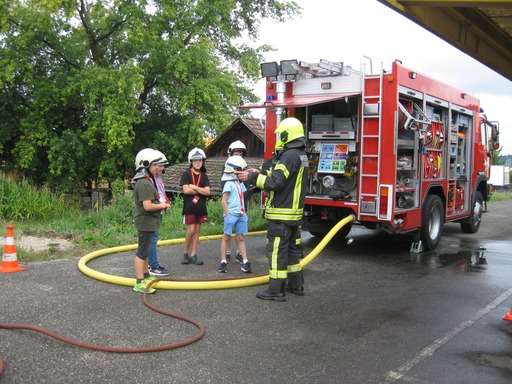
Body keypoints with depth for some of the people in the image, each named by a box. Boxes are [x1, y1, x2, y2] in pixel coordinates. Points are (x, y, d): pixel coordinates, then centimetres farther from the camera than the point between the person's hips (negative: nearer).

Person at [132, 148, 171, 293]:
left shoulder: (145, 181, 14)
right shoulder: (144, 184, -21)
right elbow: (147, 206, -28)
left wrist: (161, 204, 8)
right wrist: (162, 205, -13)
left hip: (148, 222, 11)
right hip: (146, 222, -11)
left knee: (145, 250, 21)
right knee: (142, 251, -7)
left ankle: (146, 275, 34)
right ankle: (140, 283, -3)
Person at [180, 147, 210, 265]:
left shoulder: (204, 176, 8)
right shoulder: (186, 174, -2)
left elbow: (207, 192, -4)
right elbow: (186, 190, -14)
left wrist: (194, 187, -11)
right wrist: (200, 190, -7)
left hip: (200, 207, 4)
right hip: (189, 207, -4)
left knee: (197, 230, 6)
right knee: (191, 230, -6)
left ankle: (193, 255, 12)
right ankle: (185, 254, 11)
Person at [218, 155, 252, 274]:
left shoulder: (240, 183, 13)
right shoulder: (229, 184, -10)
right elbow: (224, 201, -12)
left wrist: (243, 213, 14)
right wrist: (227, 216, -15)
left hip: (240, 215, 7)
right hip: (231, 214, -7)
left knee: (240, 238, 8)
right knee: (226, 237, 3)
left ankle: (245, 262, 7)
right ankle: (223, 262, 10)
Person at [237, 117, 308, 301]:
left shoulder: (289, 156, -18)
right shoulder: (301, 155, 15)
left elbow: (275, 182, -24)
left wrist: (252, 178, -16)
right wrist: (259, 173, 18)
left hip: (282, 214, -10)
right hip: (294, 212, 10)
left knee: (276, 250, -4)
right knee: (291, 247, 17)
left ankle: (276, 290, 0)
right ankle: (296, 284, 25)